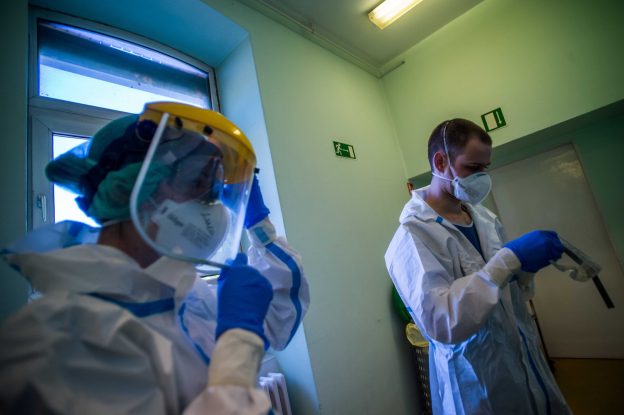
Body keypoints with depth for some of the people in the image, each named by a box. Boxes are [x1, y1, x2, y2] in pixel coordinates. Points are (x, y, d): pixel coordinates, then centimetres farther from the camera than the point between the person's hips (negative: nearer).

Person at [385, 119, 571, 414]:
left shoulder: (483, 216, 1)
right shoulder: (412, 236, -23)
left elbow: (511, 293, 12)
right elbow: (440, 322, -33)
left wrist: (525, 267, -10)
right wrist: (509, 260, -33)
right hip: (479, 382, -6)